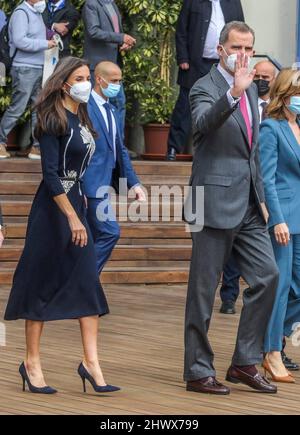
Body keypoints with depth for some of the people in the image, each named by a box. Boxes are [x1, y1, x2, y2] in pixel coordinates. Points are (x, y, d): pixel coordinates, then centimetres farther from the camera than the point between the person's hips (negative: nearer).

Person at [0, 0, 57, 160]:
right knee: (17, 108, -5)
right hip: (24, 69, -9)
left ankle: (37, 147, 9)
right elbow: (20, 41, -21)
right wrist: (45, 44, -16)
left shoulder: (36, 13, 15)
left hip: (38, 68, 9)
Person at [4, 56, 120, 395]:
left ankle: (91, 363, -2)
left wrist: (79, 212, 16)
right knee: (42, 284, 0)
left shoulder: (79, 119, 12)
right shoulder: (54, 120, -12)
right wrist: (72, 218, -22)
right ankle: (31, 363, 9)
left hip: (75, 203, 8)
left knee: (88, 284, 0)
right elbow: (50, 173, -18)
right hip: (53, 208, -8)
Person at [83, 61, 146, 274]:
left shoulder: (111, 110, 17)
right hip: (92, 184, -9)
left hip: (104, 184, 9)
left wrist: (134, 183, 12)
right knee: (110, 232, -14)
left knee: (93, 240, 10)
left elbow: (120, 150, 20)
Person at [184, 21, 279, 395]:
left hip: (248, 205, 7)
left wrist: (260, 197, 19)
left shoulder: (251, 89, 16)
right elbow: (202, 123, -31)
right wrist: (233, 93, -46)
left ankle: (245, 363, 10)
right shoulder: (205, 89, -8)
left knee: (267, 275, 2)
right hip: (216, 202, -7)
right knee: (204, 288, -1)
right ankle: (198, 371, 6)